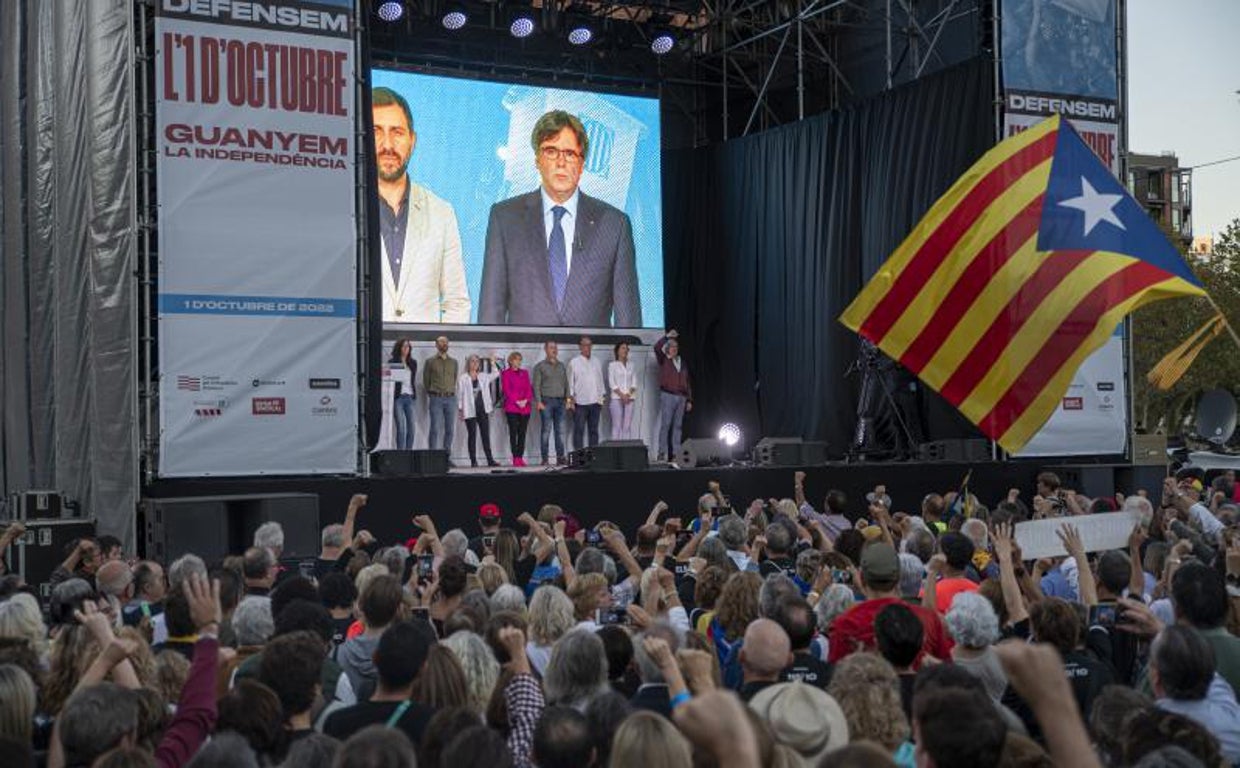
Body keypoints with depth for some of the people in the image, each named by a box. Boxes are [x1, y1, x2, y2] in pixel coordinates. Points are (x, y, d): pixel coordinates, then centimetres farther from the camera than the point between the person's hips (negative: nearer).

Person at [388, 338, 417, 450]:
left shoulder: (413, 363, 14)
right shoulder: (392, 362, 0)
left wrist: (414, 394, 9)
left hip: (409, 397, 5)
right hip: (398, 397, -4)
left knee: (411, 427, 1)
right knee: (401, 427, -9)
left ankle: (409, 452, 8)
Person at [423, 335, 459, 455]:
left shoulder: (453, 361, 13)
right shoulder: (430, 362, 5)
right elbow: (426, 380, 9)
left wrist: (452, 392, 11)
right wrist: (430, 395, 7)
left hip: (450, 398, 3)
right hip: (436, 399, -3)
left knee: (449, 429, 3)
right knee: (435, 428, -8)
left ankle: (447, 455, 8)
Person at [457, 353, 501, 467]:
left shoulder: (483, 377, 13)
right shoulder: (462, 379, 0)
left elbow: (495, 374, 6)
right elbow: (460, 395, -2)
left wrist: (493, 362, -5)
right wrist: (460, 410, -7)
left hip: (483, 410, 4)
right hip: (470, 411, -4)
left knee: (486, 435, 2)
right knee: (472, 435, 1)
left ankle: (490, 459, 2)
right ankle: (473, 461, 4)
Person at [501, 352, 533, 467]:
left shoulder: (524, 373, 17)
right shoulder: (506, 374, 4)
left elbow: (529, 388, 10)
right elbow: (506, 390, -4)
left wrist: (526, 400, -8)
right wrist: (517, 402, -13)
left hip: (525, 408, 4)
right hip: (511, 408, -4)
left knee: (522, 433, 2)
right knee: (513, 432, -6)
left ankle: (520, 457, 4)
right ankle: (515, 458, -7)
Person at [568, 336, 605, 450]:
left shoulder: (597, 362, 14)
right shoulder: (574, 362, 1)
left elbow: (601, 380, 17)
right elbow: (570, 382, 0)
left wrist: (603, 396, 10)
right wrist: (571, 398, -8)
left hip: (595, 402, 4)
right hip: (580, 402, -4)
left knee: (594, 430, 8)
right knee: (579, 430, -4)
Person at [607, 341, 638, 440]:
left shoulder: (631, 365, 16)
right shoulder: (612, 365, 6)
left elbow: (634, 382, 11)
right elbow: (611, 383, -2)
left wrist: (628, 394, -7)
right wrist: (622, 395, -12)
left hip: (630, 398, 3)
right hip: (616, 398, -3)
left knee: (627, 426, -2)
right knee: (617, 425, -8)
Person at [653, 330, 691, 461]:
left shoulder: (682, 363, 18)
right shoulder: (664, 360, 6)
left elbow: (687, 382, 18)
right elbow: (657, 348, -13)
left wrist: (689, 400, 14)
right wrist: (667, 336, -10)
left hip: (681, 397, 4)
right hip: (668, 396, -4)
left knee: (677, 425, 3)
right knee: (665, 424, -8)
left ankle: (676, 453, 4)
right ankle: (662, 452, -8)